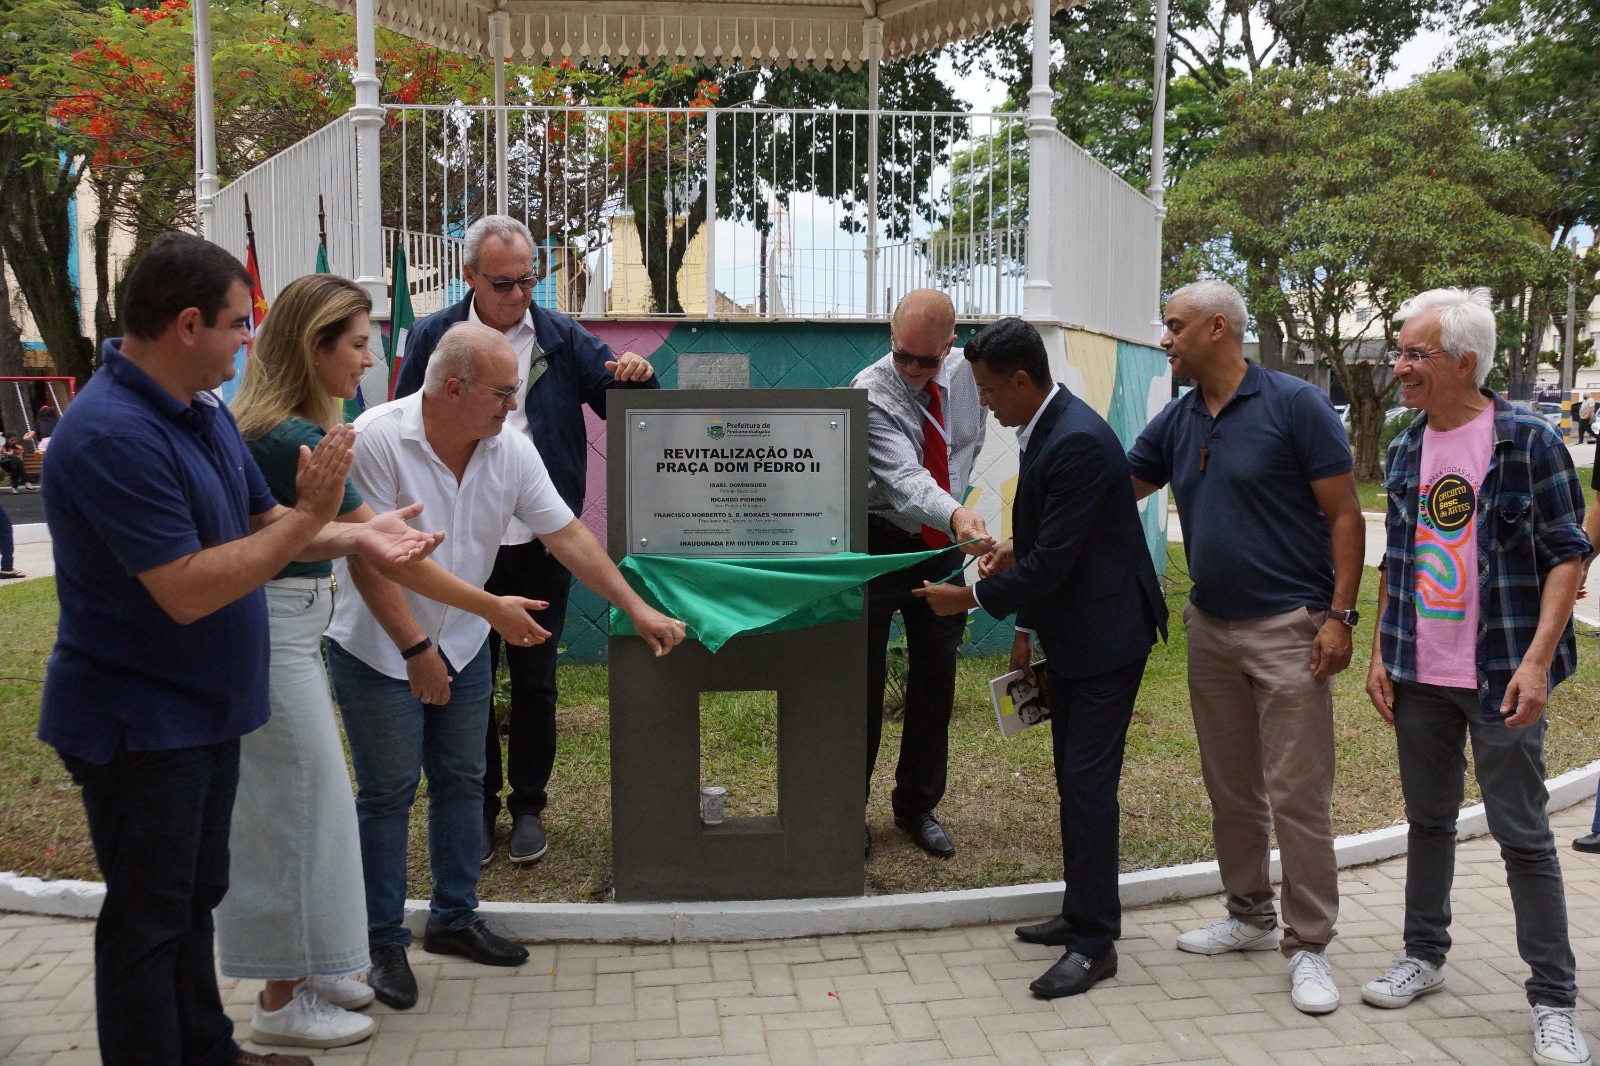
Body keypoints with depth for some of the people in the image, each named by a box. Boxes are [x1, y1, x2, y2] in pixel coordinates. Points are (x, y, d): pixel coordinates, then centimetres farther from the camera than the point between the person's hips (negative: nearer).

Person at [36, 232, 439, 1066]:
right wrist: (310, 516, -26)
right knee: (150, 919, 7)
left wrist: (356, 535, -5)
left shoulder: (201, 411, 5)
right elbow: (187, 591, -29)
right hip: (139, 726, -10)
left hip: (202, 709, 10)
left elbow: (260, 527, 11)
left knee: (194, 898, 23)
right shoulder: (113, 435, -26)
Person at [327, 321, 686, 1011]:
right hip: (379, 650, -5)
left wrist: (637, 609, -8)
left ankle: (454, 917, 29)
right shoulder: (377, 439, -22)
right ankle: (385, 943, 17)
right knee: (387, 793, 3)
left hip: (462, 646, 5)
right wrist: (415, 650, -24)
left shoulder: (511, 450, -7)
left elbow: (566, 535, -5)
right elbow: (366, 558, -23)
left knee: (462, 781, 13)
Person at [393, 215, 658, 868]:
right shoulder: (433, 338, 1)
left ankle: (528, 806, 24)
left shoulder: (563, 339, 2)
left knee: (535, 681, 9)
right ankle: (478, 806, 25)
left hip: (541, 543, 0)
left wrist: (635, 376, -19)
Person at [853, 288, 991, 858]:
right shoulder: (873, 393, -23)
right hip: (880, 543, -5)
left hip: (943, 544, 5)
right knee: (864, 678, -2)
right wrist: (955, 516, -56)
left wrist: (958, 507, 10)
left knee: (936, 679, 10)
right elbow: (903, 477, -38)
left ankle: (918, 807, 25)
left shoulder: (966, 373, -5)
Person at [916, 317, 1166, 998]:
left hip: (1106, 636, -10)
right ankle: (1082, 913, 28)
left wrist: (972, 599, -13)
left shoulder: (1077, 442, -24)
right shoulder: (1042, 431, 8)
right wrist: (1025, 630, 17)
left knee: (1088, 783, -7)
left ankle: (1094, 942, 4)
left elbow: (1051, 560, -24)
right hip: (1069, 636, 10)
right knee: (1074, 780, 16)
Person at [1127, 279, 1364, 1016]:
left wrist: (1340, 615, -15)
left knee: (1298, 795, -2)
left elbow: (1345, 515, -9)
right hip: (1211, 627, 6)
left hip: (1288, 629, -6)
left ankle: (1307, 946, 10)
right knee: (1230, 789, 15)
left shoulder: (1294, 405, -9)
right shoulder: (1176, 423, 7)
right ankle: (1249, 916, 30)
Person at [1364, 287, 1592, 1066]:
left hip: (1501, 678, -5)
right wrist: (1379, 654, 8)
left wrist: (1537, 661, -18)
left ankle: (1554, 1000, 14)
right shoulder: (1405, 452, 7)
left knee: (1523, 834, 1)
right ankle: (1424, 956, 31)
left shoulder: (1527, 442, -10)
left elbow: (1568, 555, -9)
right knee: (1428, 820, 15)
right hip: (1419, 678, 5)